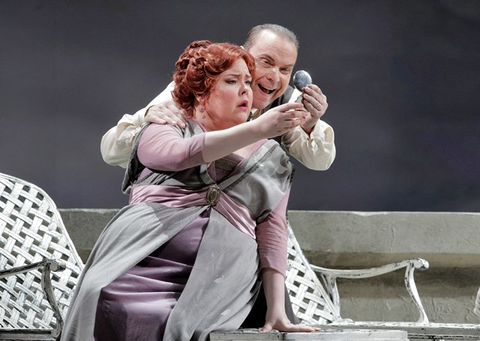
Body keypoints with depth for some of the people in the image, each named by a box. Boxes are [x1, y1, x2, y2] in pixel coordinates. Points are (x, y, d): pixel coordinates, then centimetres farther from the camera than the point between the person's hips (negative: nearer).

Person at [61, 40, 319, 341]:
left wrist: (277, 310, -1)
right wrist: (258, 129, -18)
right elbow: (182, 154, -8)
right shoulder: (161, 132, 17)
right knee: (109, 312, -32)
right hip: (143, 258, -1)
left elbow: (272, 230, 12)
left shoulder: (270, 158, 24)